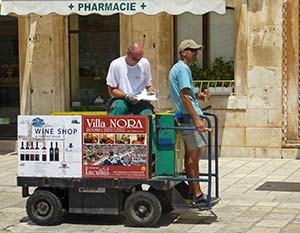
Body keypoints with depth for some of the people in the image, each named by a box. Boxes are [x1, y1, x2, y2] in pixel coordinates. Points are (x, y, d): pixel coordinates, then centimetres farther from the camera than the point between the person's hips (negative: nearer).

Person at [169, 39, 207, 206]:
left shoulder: (176, 68, 20)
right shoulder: (183, 68, -12)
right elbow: (184, 96, -19)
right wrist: (197, 119, -22)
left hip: (185, 116, 10)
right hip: (189, 116, -10)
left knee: (190, 155, 12)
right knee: (194, 154, -9)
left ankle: (192, 191, 17)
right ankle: (197, 194, -7)